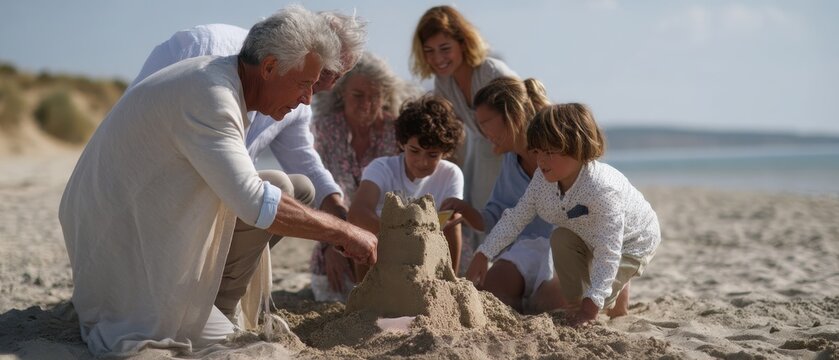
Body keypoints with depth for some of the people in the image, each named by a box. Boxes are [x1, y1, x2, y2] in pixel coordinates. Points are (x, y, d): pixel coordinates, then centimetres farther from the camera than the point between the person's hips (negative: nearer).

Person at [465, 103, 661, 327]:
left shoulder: (602, 189, -44)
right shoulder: (543, 179, -23)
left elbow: (608, 252, -43)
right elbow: (516, 218, -11)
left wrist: (591, 306, -46)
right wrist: (482, 255, -17)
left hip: (633, 240, -6)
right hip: (589, 237, 7)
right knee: (561, 239, -19)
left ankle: (619, 290, 19)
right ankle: (573, 299, 2)